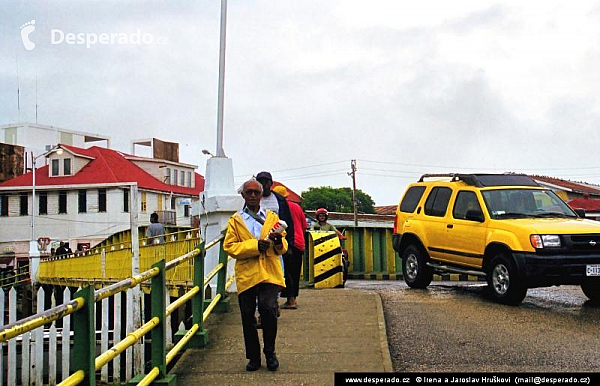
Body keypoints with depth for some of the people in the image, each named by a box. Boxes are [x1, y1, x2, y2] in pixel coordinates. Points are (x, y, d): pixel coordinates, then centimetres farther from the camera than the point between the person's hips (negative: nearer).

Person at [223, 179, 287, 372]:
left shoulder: (272, 217, 15)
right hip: (246, 274, 1)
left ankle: (270, 352, 3)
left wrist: (278, 242, -12)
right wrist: (255, 245, -13)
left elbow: (283, 247, 13)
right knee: (248, 317, 4)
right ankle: (253, 357, 20)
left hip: (269, 273, 0)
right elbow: (229, 246, -1)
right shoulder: (235, 220, 11)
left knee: (269, 309, -18)